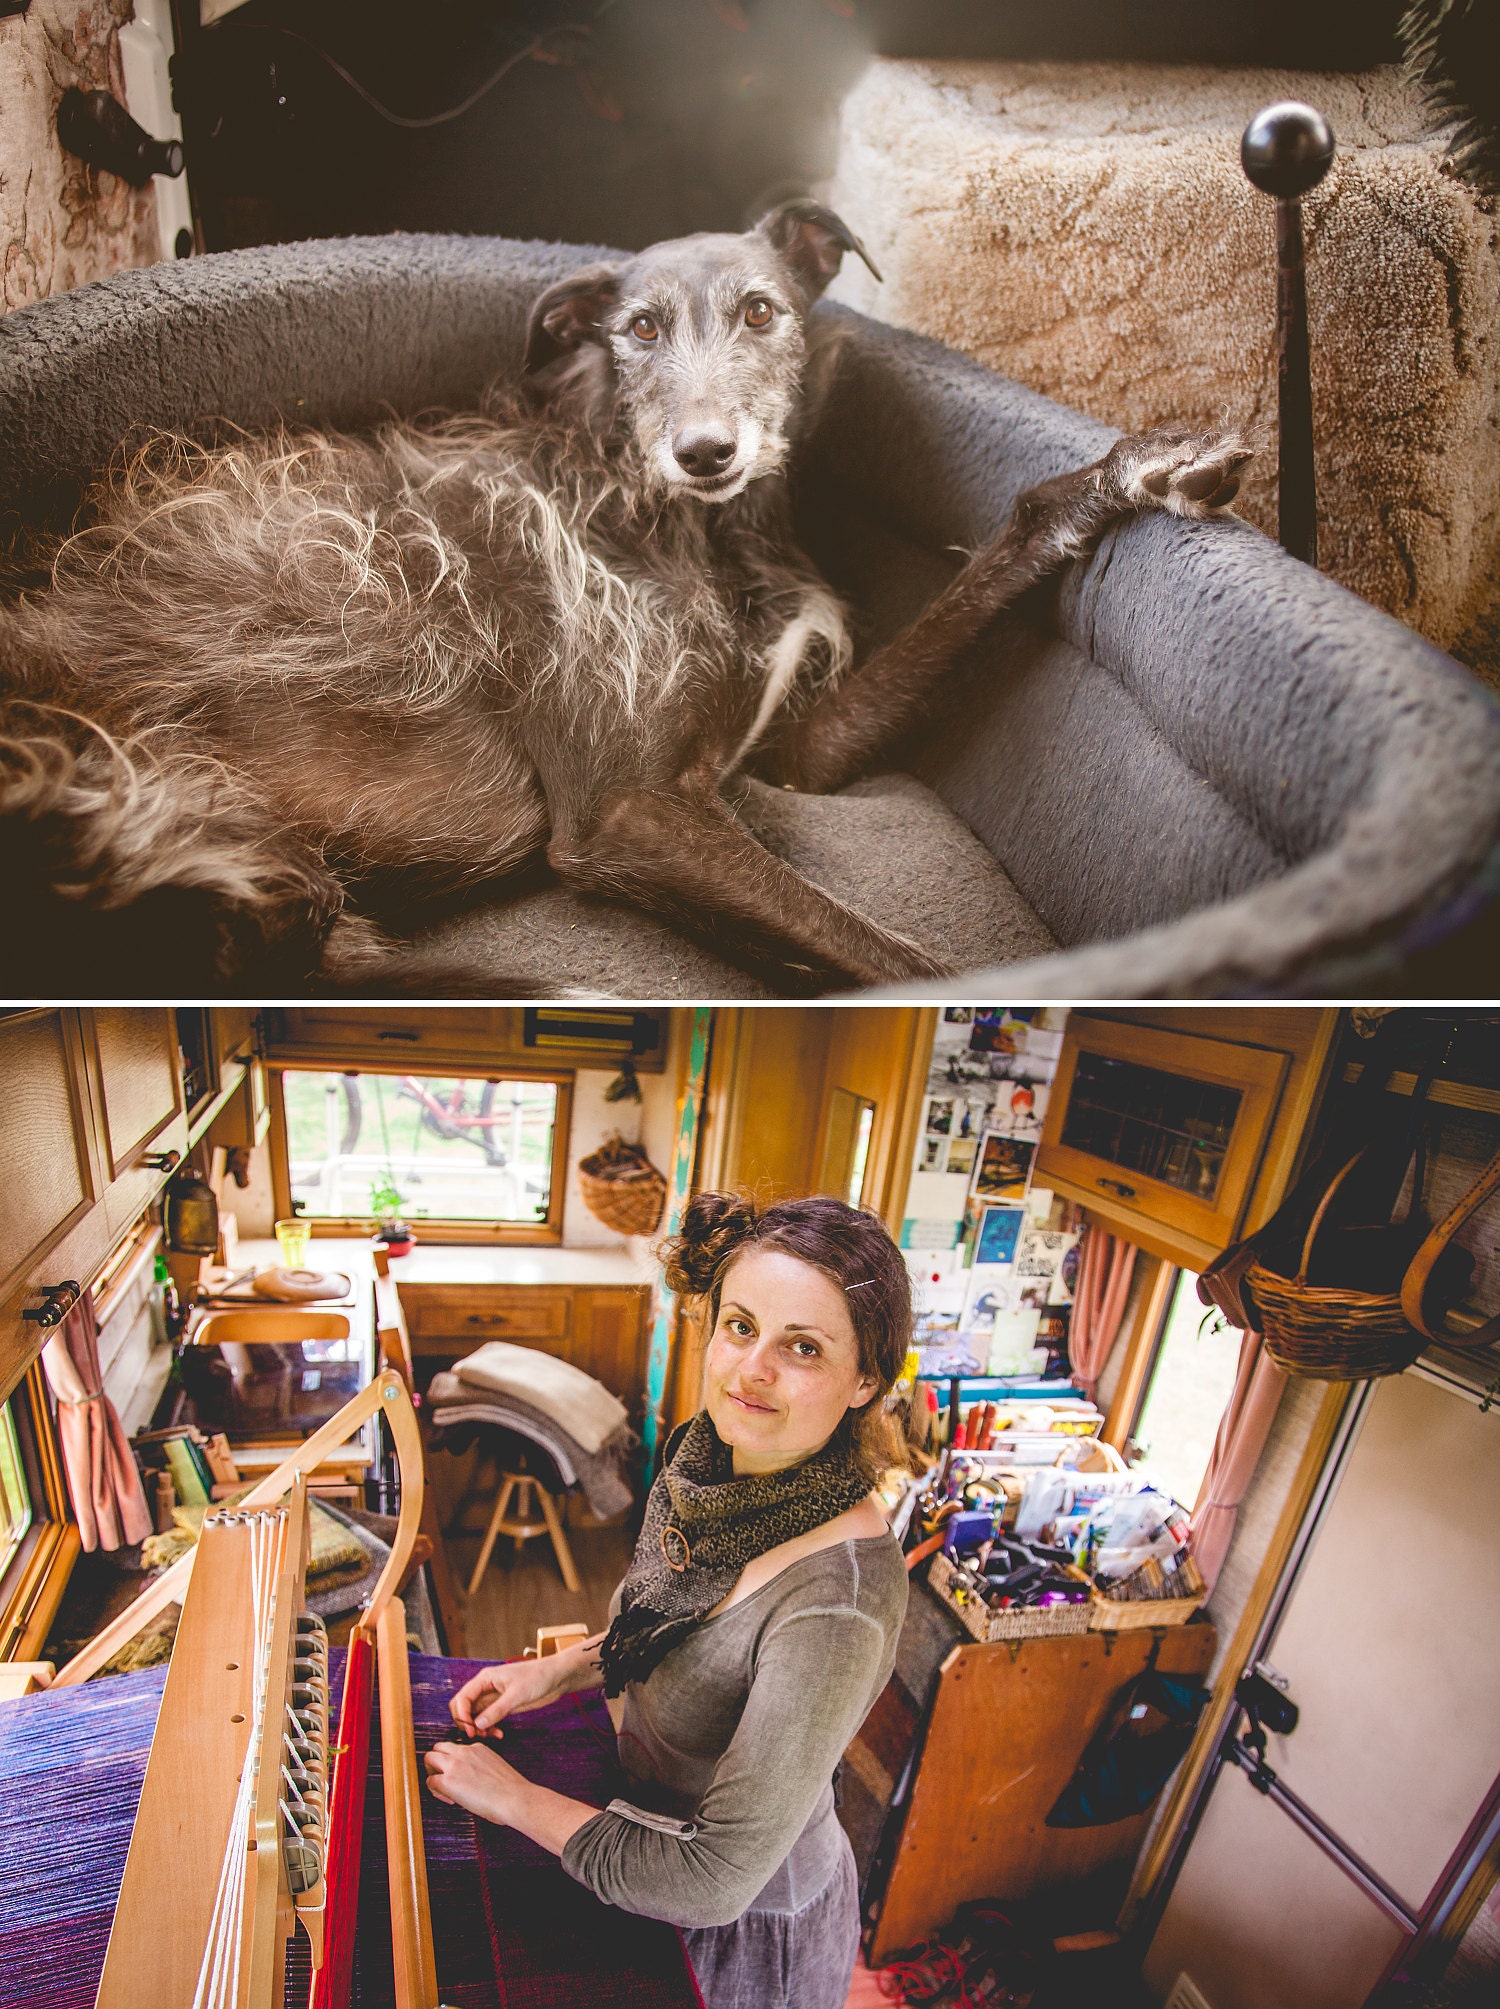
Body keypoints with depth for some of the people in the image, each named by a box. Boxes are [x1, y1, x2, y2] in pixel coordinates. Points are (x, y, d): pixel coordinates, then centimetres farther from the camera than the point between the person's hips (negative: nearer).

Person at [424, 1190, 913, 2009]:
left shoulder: (835, 1609, -39)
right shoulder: (709, 1463, -16)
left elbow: (713, 1883, -31)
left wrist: (517, 1801, -21)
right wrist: (559, 1671, -6)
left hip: (748, 1924, -6)